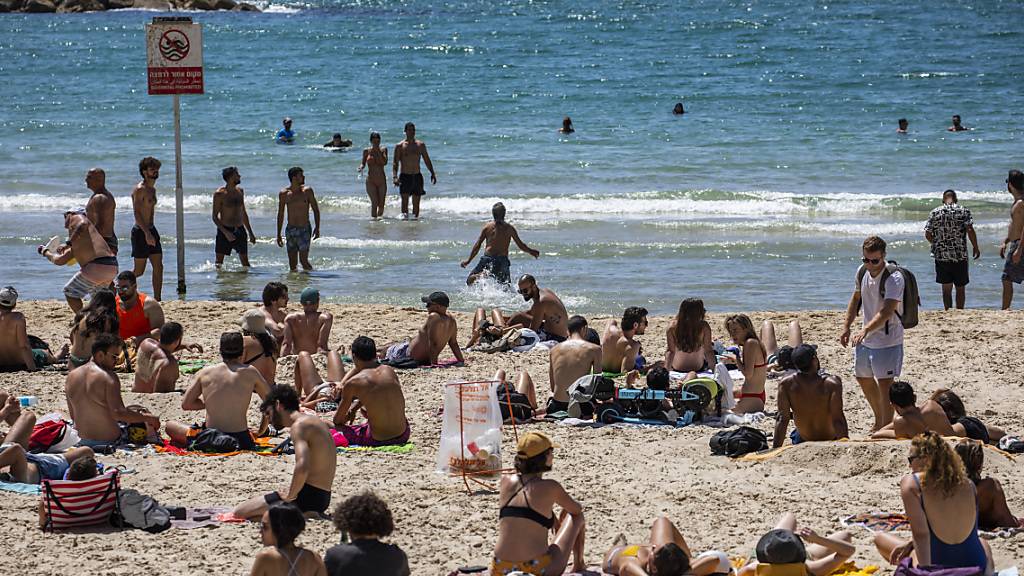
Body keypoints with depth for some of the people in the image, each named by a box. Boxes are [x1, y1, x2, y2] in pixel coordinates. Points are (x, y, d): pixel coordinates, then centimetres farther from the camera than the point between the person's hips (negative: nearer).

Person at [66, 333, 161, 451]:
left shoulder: (71, 376, 2)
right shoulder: (108, 377, -20)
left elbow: (73, 416, 9)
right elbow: (118, 413, -27)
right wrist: (146, 418, -17)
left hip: (82, 440, 7)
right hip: (109, 440, -7)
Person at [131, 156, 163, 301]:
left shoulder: (152, 189, 15)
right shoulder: (140, 189, -14)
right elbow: (137, 213, -21)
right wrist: (147, 233, -28)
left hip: (151, 230, 9)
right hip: (141, 232, -9)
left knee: (158, 268, 3)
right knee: (139, 271, -4)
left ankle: (157, 300, 4)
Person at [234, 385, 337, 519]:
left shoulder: (299, 426, -15)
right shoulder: (318, 422, 16)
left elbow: (302, 467, -30)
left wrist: (290, 495, -18)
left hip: (309, 496, -10)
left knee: (240, 512, -8)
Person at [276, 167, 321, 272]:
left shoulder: (307, 191, -2)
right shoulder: (284, 194, 2)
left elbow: (316, 210, 4)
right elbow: (280, 215, 9)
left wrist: (317, 228, -5)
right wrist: (278, 234, 8)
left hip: (304, 230, -2)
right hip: (290, 230, 2)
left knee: (304, 261, -10)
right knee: (292, 264, 3)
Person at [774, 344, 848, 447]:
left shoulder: (786, 384, -19)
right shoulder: (832, 383, -25)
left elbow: (782, 420, -17)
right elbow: (838, 420, -26)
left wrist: (775, 450, -13)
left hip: (803, 441, 2)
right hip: (830, 441, -2)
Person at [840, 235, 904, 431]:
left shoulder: (894, 277, -23)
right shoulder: (862, 271, 0)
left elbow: (887, 312, -34)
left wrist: (865, 330, -45)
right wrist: (846, 326, 12)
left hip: (888, 340, -8)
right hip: (866, 338, 8)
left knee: (885, 384, -10)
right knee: (864, 379, 21)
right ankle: (879, 420, 40)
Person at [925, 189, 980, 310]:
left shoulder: (934, 213, 2)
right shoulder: (963, 211, -3)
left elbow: (927, 234, 2)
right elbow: (970, 231, -12)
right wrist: (976, 247, -1)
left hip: (941, 255, 1)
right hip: (960, 255, -1)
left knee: (946, 288, 8)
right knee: (960, 287, 9)